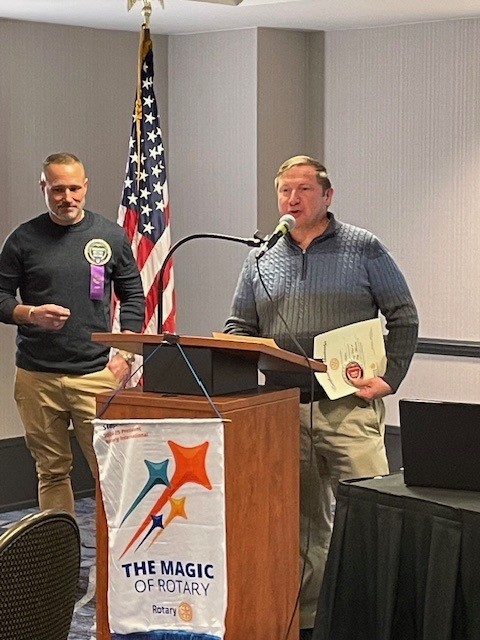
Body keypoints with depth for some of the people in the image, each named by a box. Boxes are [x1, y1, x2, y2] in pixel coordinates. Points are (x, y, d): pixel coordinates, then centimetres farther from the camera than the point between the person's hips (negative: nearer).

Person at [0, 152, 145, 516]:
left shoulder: (111, 236, 7)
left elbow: (133, 297, 12)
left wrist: (125, 355, 1)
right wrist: (31, 314, -14)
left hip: (96, 375, 0)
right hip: (37, 376, 1)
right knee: (52, 471, 7)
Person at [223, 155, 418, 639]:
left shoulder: (363, 249, 3)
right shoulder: (261, 260, 13)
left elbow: (403, 318, 5)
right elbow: (239, 327, 17)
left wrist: (389, 378, -5)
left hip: (349, 406, -3)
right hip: (283, 409, 3)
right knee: (299, 518, 10)